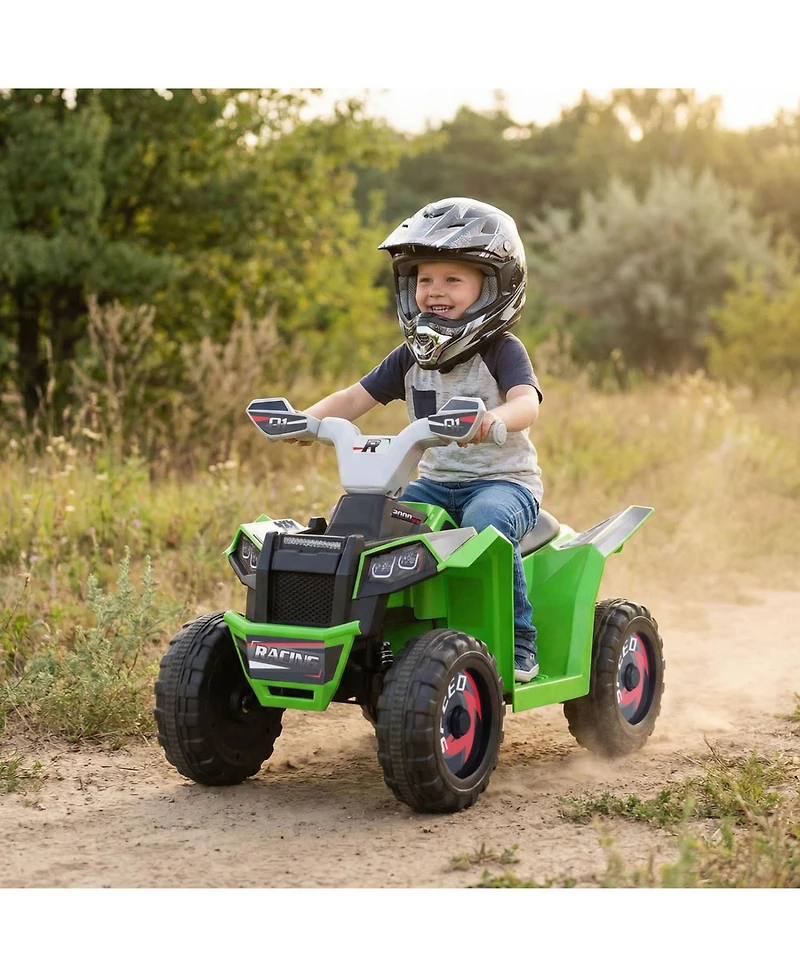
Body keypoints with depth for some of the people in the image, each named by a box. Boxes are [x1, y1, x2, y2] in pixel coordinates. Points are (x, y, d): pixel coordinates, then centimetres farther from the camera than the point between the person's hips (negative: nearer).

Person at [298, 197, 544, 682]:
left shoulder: (502, 350, -9)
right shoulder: (410, 358, 9)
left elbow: (528, 403, -27)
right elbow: (356, 397, 7)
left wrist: (493, 419, -51)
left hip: (504, 480, -6)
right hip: (436, 482, 6)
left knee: (486, 520, -38)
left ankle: (518, 642, -25)